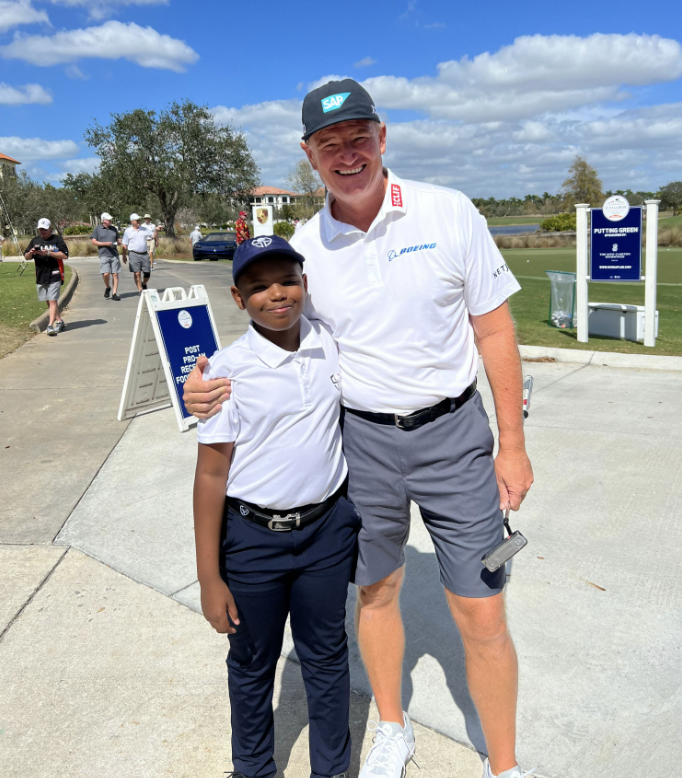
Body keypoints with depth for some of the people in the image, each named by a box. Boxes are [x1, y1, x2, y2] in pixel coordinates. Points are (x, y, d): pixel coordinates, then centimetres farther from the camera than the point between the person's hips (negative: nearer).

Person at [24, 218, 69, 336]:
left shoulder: (57, 239, -1)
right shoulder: (35, 240, 13)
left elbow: (65, 255, -11)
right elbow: (26, 257, 13)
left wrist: (48, 253, -19)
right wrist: (31, 253, -10)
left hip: (54, 275, -6)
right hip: (40, 276, 6)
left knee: (53, 300, -11)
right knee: (49, 301, 11)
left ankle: (50, 326, -13)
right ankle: (59, 321, 23)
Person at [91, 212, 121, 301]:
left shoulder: (114, 229, 14)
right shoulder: (97, 229, 3)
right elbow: (94, 242, -1)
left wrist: (117, 243, -2)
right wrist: (106, 244, -12)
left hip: (114, 255, 3)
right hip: (104, 255, -3)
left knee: (115, 274, -1)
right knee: (105, 274, -14)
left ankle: (114, 293, 4)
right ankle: (107, 288, 14)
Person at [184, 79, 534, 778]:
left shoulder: (449, 212, -7)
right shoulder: (304, 247, -1)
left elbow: (494, 330, -3)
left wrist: (513, 446, -3)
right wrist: (217, 389, -13)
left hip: (452, 432, -2)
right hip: (361, 437, 3)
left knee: (481, 618, 3)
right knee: (375, 592, 18)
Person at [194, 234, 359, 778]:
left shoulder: (332, 345, -4)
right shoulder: (228, 370, -15)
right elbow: (211, 474, -11)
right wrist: (209, 577, -9)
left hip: (328, 528, 3)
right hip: (253, 537, -2)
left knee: (326, 653, 19)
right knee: (253, 663, 17)